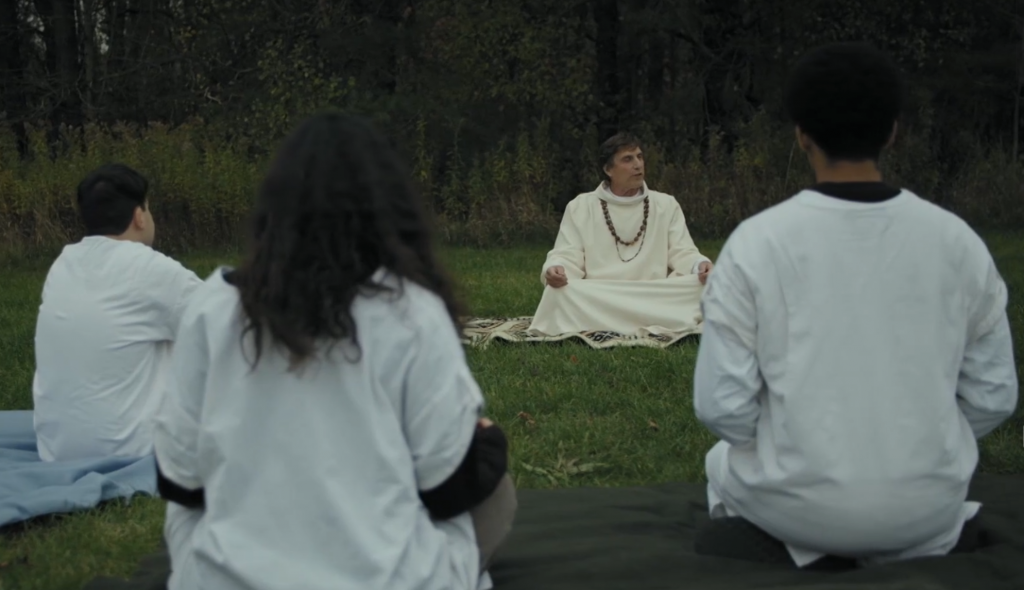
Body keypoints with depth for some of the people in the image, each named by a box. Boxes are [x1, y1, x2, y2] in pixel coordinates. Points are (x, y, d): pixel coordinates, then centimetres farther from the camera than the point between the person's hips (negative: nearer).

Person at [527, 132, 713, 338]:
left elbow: (682, 253, 6)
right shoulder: (580, 207, 10)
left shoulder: (666, 205, 13)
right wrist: (556, 268, -23)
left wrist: (700, 265, -19)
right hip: (596, 301, -1)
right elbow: (567, 257, 3)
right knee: (557, 294, -33)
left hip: (655, 300, 1)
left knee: (696, 291, -29)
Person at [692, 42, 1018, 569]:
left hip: (796, 496, -2)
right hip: (923, 497, 3)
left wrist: (793, 455, 8)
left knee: (726, 465, 33)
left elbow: (723, 406, -14)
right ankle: (929, 544, 14)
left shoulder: (754, 243, -14)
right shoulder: (957, 241, -6)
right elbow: (992, 397, 0)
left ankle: (798, 552, 12)